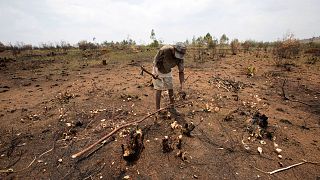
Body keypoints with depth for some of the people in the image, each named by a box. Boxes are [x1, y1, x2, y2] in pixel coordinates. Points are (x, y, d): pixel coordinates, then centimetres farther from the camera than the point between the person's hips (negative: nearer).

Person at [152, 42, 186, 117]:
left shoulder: (180, 57, -19)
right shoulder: (165, 50, -31)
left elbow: (181, 71, -13)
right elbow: (155, 60, -21)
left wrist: (182, 84, -18)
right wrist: (156, 71, -35)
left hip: (168, 72, 4)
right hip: (158, 71, -4)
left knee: (171, 89, 4)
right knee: (159, 89, -5)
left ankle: (172, 108, 20)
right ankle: (157, 110, 6)